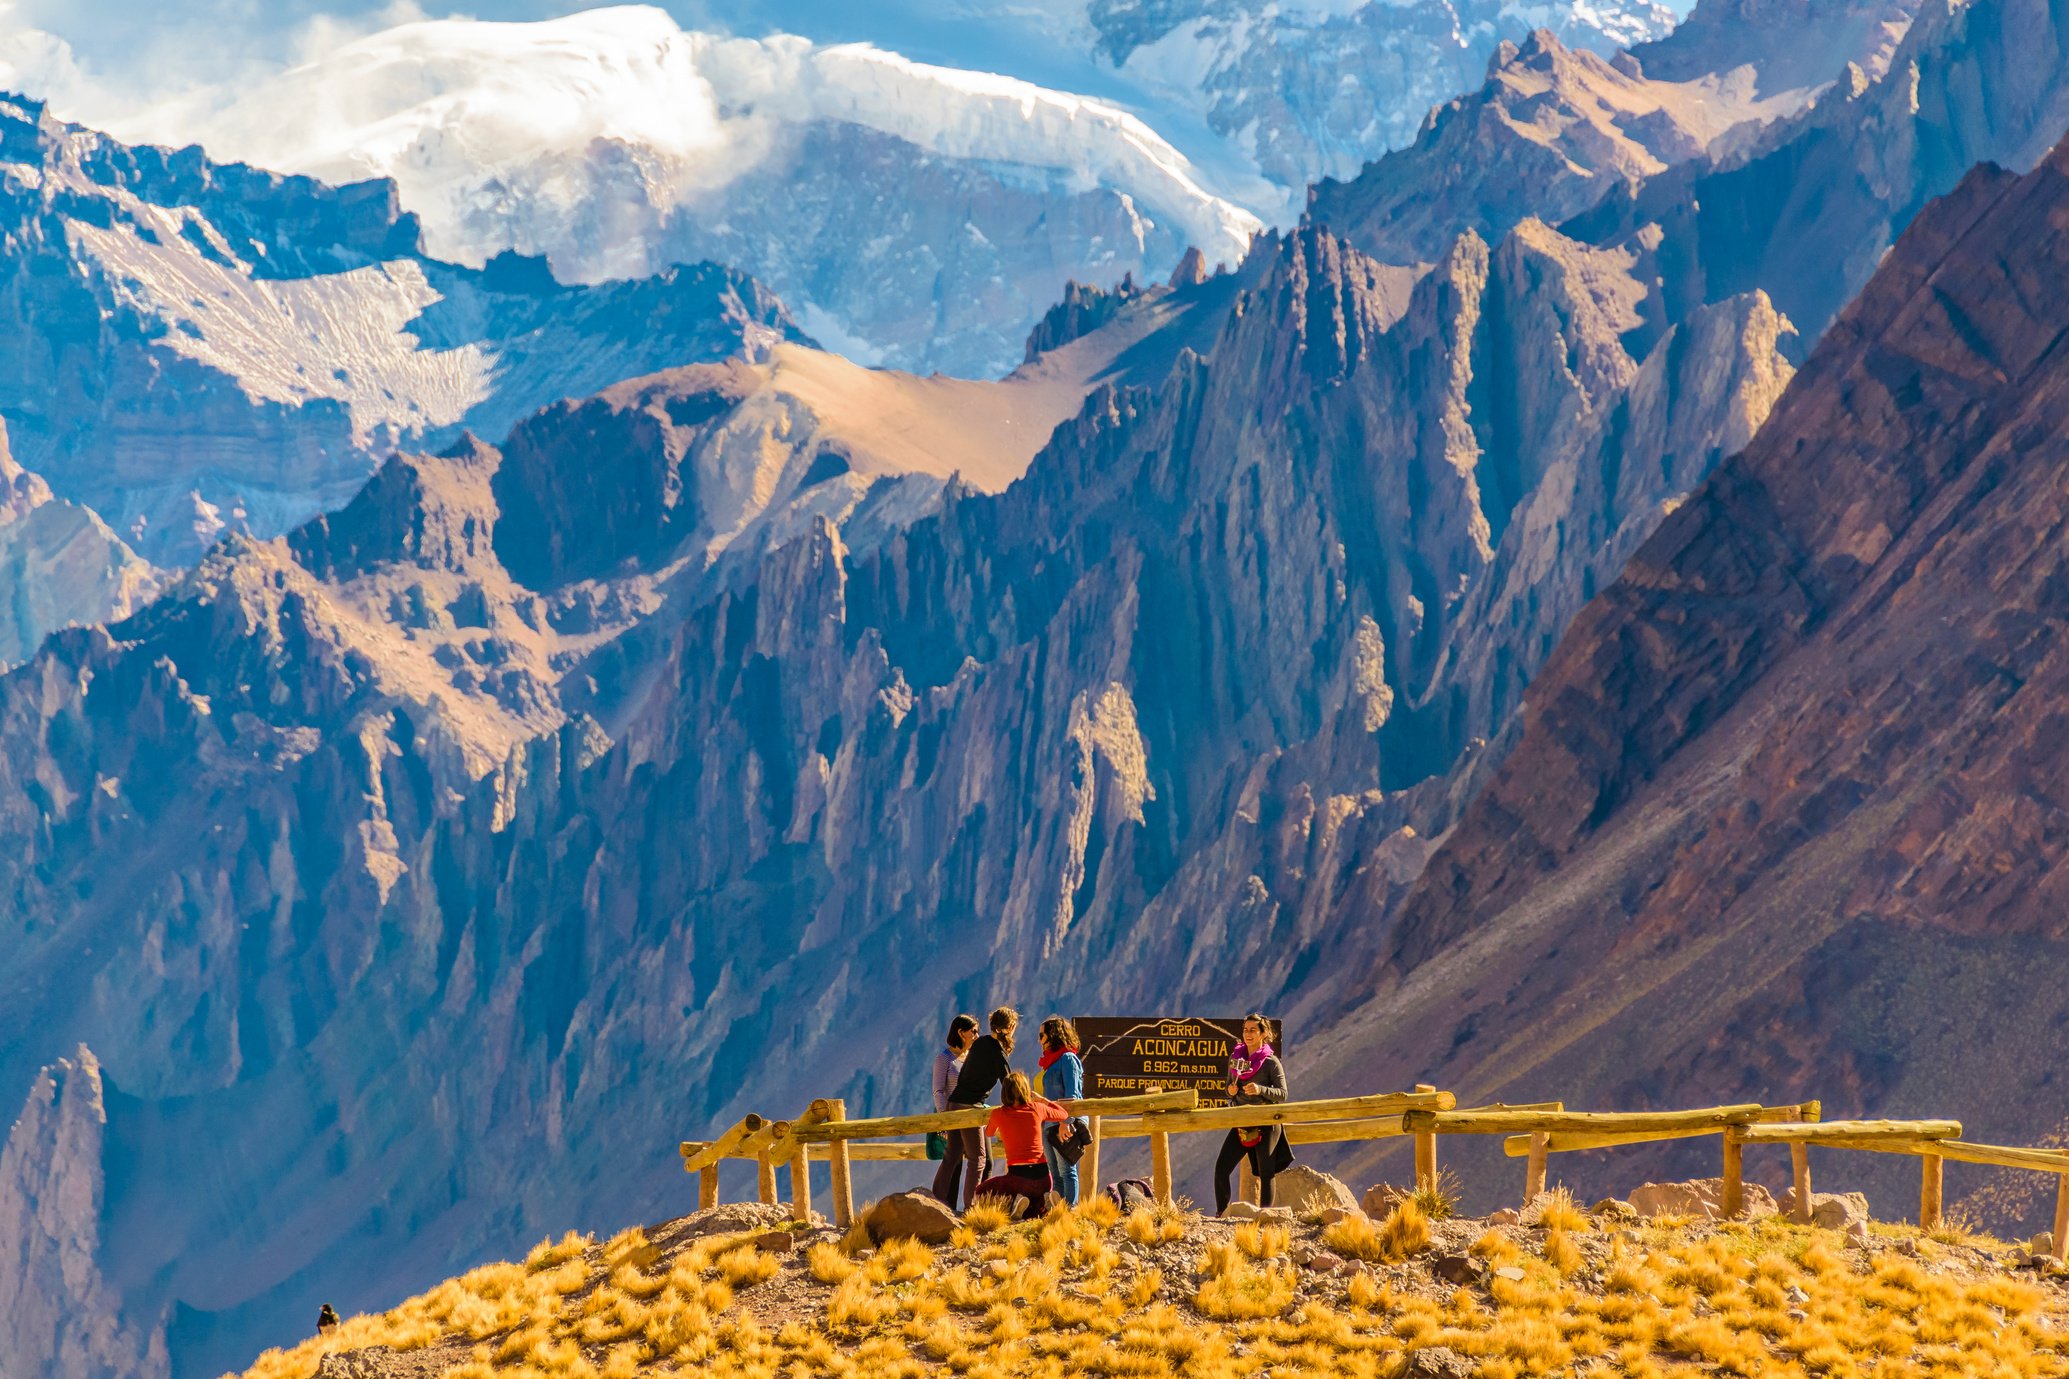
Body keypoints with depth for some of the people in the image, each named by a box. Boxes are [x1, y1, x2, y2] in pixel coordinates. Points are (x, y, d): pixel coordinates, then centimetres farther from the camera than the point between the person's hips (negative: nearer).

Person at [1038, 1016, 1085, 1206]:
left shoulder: (1068, 1058, -8)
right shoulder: (1052, 1060, 20)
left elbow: (1071, 1094, -15)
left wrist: (1066, 1122, -22)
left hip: (1062, 1126, -10)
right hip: (1048, 1125, 10)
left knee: (1066, 1171, -9)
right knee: (1056, 1175, 8)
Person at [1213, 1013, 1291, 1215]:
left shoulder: (1271, 1062, -4)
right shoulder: (1235, 1058, 10)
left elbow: (1282, 1093, -8)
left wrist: (1261, 1090, -24)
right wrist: (1230, 1091, -5)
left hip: (1266, 1124, -4)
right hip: (1242, 1123, 4)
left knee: (1266, 1173, 0)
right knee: (1221, 1168, -5)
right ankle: (1221, 1214, 6)